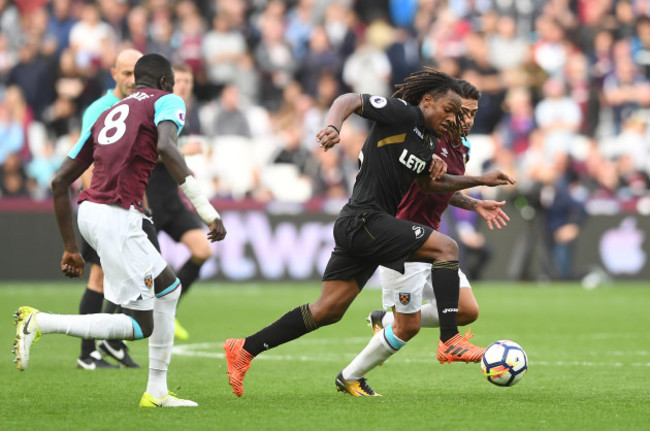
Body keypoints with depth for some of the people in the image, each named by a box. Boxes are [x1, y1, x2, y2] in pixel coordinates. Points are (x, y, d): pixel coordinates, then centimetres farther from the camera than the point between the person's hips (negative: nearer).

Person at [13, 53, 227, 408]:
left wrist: (70, 248, 30)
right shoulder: (167, 102, 7)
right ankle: (39, 322, -11)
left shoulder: (106, 115, 26)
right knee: (141, 326, -3)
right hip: (117, 216, -8)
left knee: (169, 287, 23)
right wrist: (208, 212, -20)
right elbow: (166, 147, -17)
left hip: (88, 211, 8)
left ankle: (156, 392, 20)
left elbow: (60, 181, 23)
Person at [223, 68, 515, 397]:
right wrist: (333, 126, -33)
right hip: (363, 219, -10)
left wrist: (479, 181, 27)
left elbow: (427, 183, 33)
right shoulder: (404, 114, -8)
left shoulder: (430, 141, 18)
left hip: (357, 228, 10)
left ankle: (244, 350, 13)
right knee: (446, 247, -15)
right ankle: (450, 341, -19)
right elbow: (349, 100, -14)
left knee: (328, 311, 9)